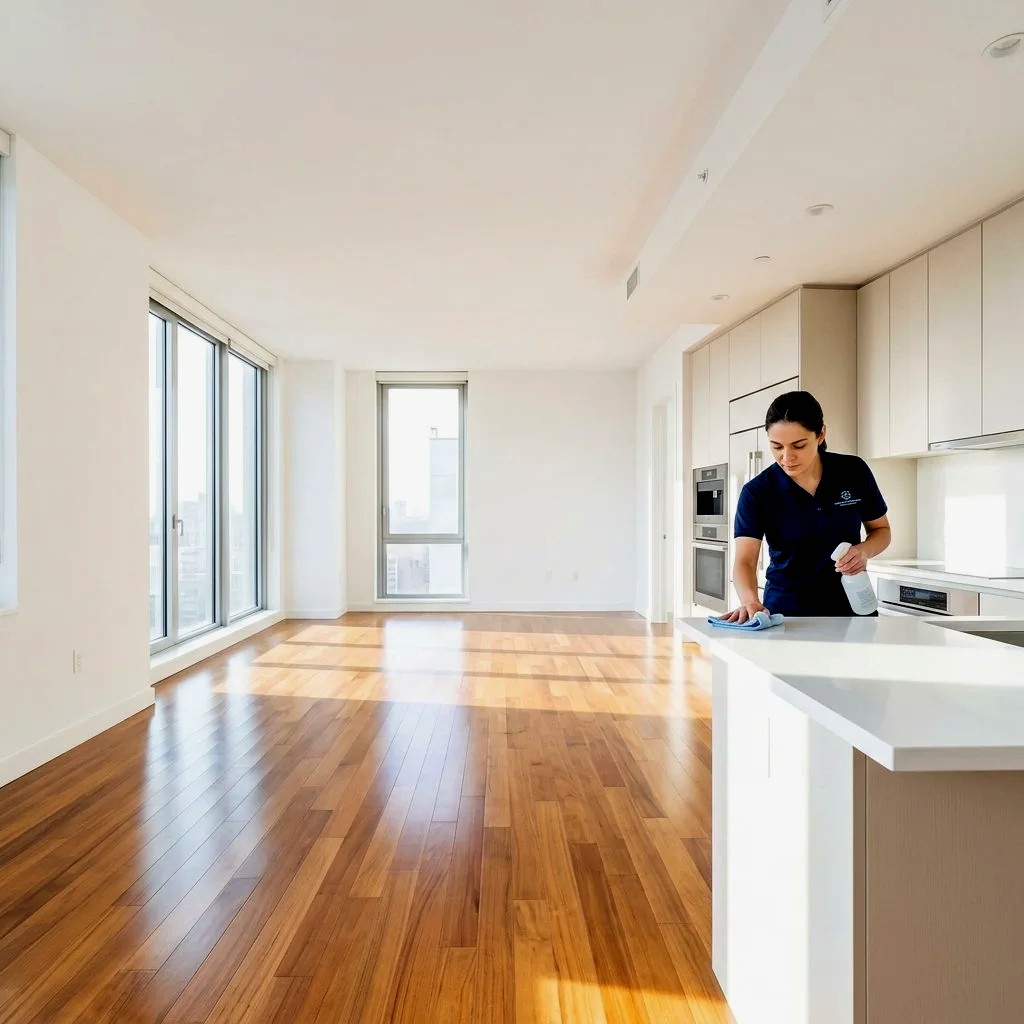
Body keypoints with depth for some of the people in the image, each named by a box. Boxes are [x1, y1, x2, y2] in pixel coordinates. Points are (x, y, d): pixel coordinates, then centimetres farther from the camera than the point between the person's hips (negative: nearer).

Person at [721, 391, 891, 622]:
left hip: (850, 606, 2)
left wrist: (865, 550, -17)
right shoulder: (756, 492, -17)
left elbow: (881, 529, 5)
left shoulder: (855, 472, -10)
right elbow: (744, 560, -25)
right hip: (786, 611, -2)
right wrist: (750, 601, -45)